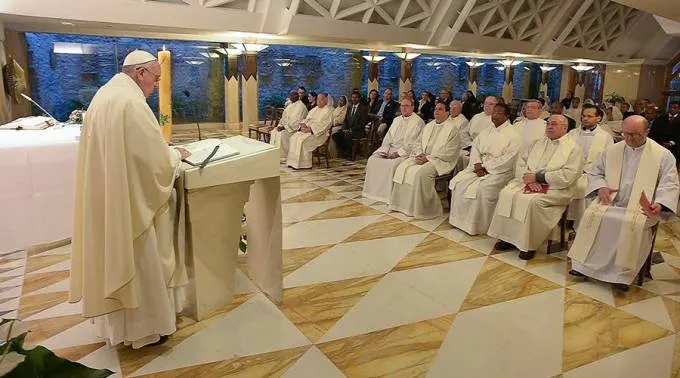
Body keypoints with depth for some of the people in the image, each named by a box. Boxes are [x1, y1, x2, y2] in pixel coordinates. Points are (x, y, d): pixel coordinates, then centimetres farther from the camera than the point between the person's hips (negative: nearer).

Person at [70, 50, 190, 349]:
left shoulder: (104, 94, 10)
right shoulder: (131, 102, -22)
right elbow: (157, 160, -21)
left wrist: (165, 151, 14)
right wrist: (176, 154, -1)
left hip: (105, 197, 10)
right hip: (129, 200, -10)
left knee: (115, 257, 21)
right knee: (137, 262, 5)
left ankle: (117, 320, 37)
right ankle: (143, 327, 22)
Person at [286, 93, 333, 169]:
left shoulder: (328, 111, -4)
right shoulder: (314, 109, 21)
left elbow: (323, 125, -15)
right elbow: (307, 119, 20)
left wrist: (310, 129, -21)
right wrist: (303, 124, -5)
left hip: (319, 133, -8)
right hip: (307, 130, 8)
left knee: (302, 140, -29)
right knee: (294, 137, -13)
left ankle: (303, 164, -22)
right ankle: (293, 162, -13)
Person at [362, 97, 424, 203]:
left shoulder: (418, 121, -4)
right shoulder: (397, 120, 20)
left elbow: (414, 143, -13)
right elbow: (388, 137, 16)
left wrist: (398, 153, -19)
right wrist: (385, 150, -3)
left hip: (405, 152, -7)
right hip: (390, 149, 7)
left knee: (393, 164, -34)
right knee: (373, 159, -13)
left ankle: (389, 196, -22)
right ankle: (374, 191, -8)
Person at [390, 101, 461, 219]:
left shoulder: (452, 129, -6)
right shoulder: (429, 126, 17)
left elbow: (449, 153, -14)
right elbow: (419, 143, 19)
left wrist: (428, 158, -18)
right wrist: (419, 154, -4)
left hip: (440, 161, -7)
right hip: (422, 158, 7)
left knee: (421, 173, -33)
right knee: (402, 168, -14)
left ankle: (422, 209, -20)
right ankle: (403, 204, -8)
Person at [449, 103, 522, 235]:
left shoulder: (513, 135, -6)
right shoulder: (486, 131, 17)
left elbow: (508, 159, -16)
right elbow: (475, 147, 11)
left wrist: (486, 167, -17)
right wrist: (477, 164, -8)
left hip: (499, 170, -7)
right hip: (480, 166, 7)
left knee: (481, 188, -29)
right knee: (458, 181, -12)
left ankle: (478, 225, -14)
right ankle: (460, 219, -3)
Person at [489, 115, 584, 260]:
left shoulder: (574, 148, -1)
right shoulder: (538, 143, 17)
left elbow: (568, 176, -14)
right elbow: (521, 160, 8)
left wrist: (538, 177, -16)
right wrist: (529, 178, -11)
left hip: (555, 188, -5)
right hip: (529, 182, 6)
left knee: (532, 201, -33)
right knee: (506, 194, -19)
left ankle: (529, 245, -18)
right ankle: (508, 237, -10)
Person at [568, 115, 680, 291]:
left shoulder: (663, 155, 2)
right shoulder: (611, 151, 11)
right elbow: (594, 172, 19)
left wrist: (659, 204, -21)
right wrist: (601, 187, -3)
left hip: (641, 207, -3)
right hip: (610, 201, 3)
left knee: (633, 223, -35)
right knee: (591, 215, -27)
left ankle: (622, 274, -24)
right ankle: (583, 264, -19)